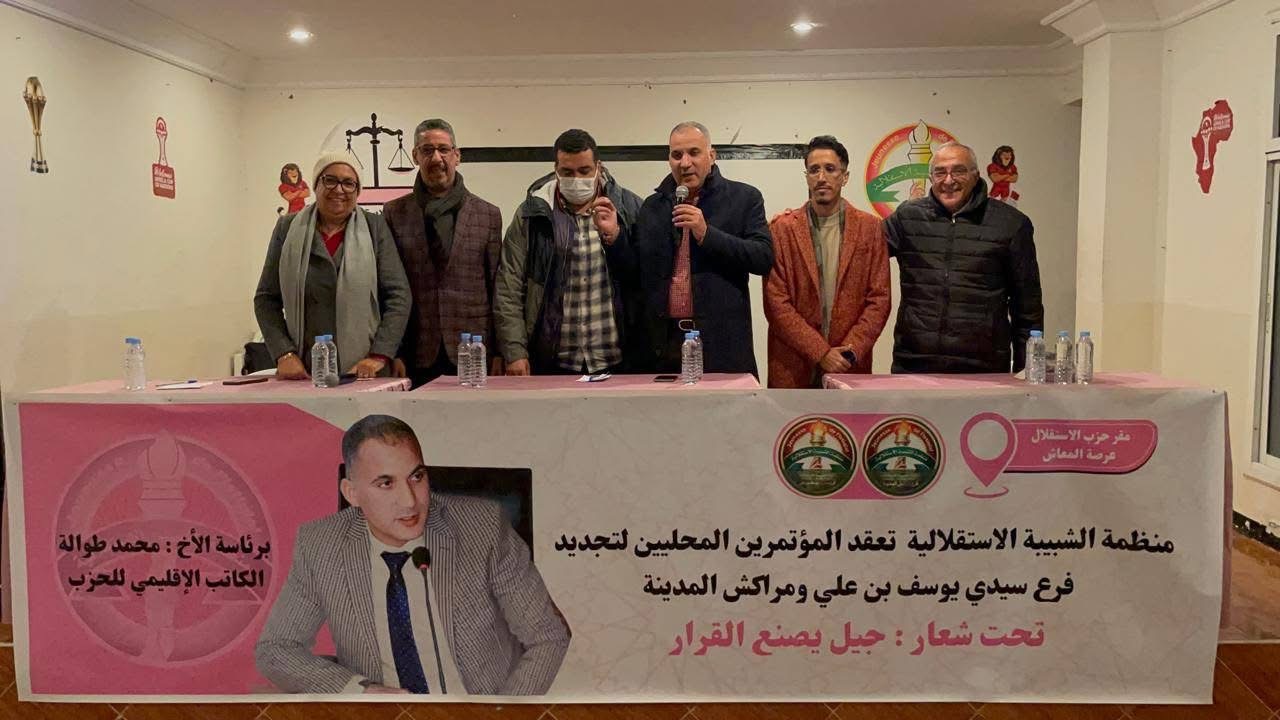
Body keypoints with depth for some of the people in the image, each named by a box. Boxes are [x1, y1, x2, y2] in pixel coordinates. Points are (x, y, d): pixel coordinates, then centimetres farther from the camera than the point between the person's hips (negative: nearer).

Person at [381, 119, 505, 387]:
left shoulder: (488, 214, 8)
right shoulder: (394, 213, 8)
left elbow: (499, 288, 7)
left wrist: (500, 353, 1)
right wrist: (392, 353, 0)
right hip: (417, 358, 0)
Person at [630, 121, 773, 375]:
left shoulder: (744, 198, 5)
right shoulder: (652, 206, 14)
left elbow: (764, 258, -6)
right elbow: (637, 273, 15)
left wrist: (706, 234, -14)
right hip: (663, 342, 3)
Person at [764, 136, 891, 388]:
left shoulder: (870, 227, 5)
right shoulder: (782, 228, 0)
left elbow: (879, 298, 3)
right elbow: (776, 302, -5)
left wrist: (853, 351, -9)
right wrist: (820, 353, -11)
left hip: (851, 367, 1)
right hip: (793, 368, -1)